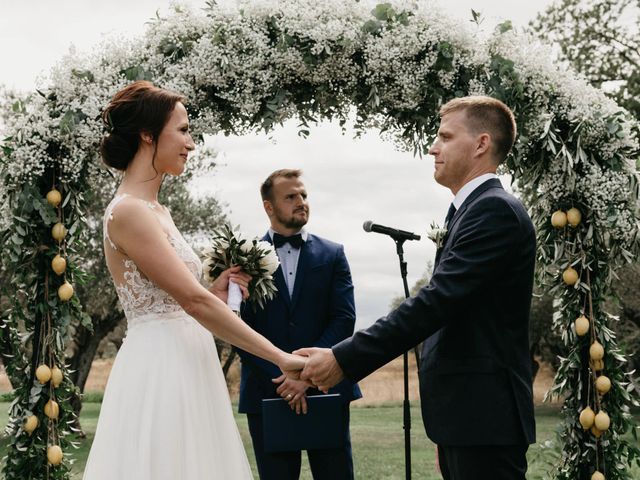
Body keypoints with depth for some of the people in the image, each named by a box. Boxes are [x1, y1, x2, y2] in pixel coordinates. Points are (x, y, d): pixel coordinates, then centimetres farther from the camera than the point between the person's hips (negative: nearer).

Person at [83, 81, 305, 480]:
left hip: (182, 368, 9)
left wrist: (215, 293, 5)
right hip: (159, 370, -9)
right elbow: (193, 301, -20)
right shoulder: (129, 212, -15)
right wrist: (280, 357, -19)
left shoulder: (156, 211, 15)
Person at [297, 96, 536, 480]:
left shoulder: (496, 211, -13)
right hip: (467, 418, 9)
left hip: (484, 418, -9)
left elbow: (436, 302, -22)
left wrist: (344, 359, -23)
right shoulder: (473, 210, 18)